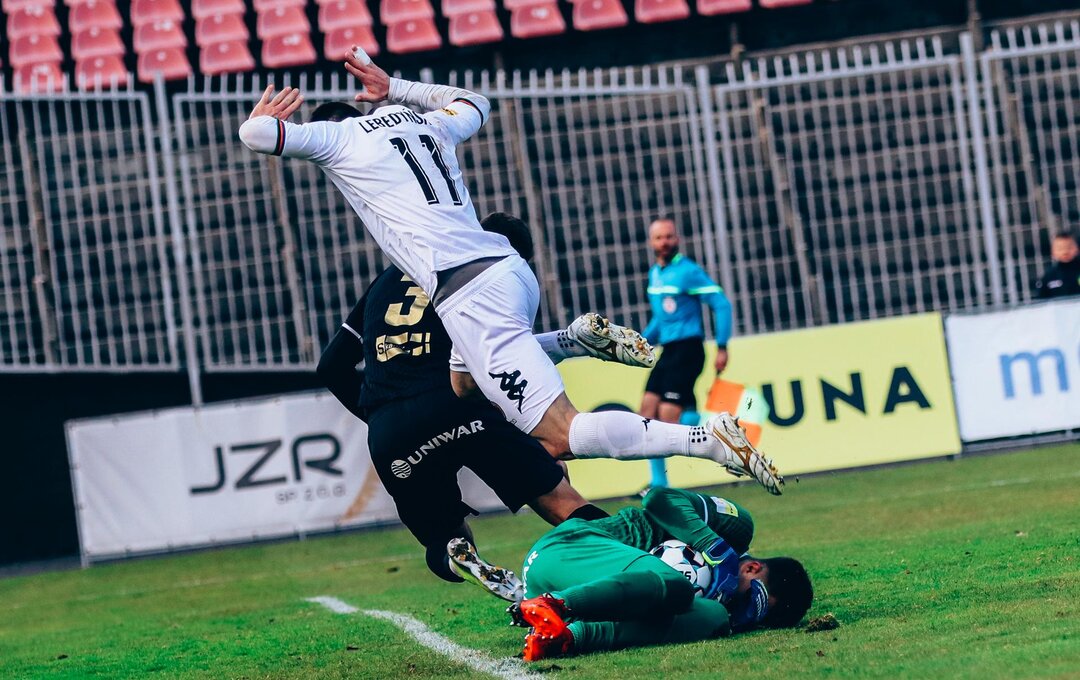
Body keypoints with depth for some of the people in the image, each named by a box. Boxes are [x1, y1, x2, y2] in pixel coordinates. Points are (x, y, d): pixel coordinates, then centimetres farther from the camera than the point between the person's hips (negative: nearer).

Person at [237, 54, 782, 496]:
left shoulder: (338, 140, 7)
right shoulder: (427, 124, 26)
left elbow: (257, 134, 1)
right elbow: (474, 104, 46)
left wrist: (265, 115, 24)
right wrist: (395, 89, 51)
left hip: (471, 293, -8)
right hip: (514, 271, 8)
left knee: (558, 438, -13)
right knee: (464, 384, 34)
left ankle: (707, 439, -28)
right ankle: (585, 339, 15)